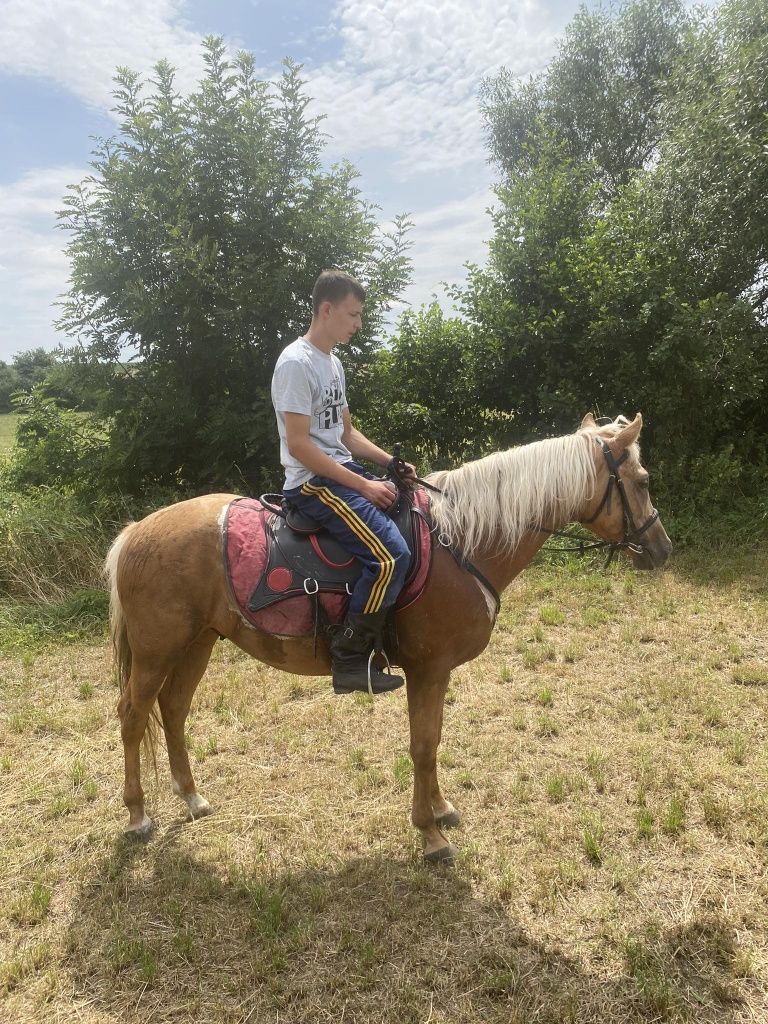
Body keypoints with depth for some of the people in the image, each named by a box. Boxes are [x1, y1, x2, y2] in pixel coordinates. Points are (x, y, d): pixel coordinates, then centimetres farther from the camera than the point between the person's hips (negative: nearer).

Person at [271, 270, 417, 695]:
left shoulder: (333, 363, 16)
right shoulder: (296, 363, -14)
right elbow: (299, 445, -20)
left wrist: (391, 462, 6)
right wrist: (364, 486, -19)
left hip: (344, 471, 10)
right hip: (313, 482, -10)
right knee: (392, 555, -24)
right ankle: (350, 661, -10)